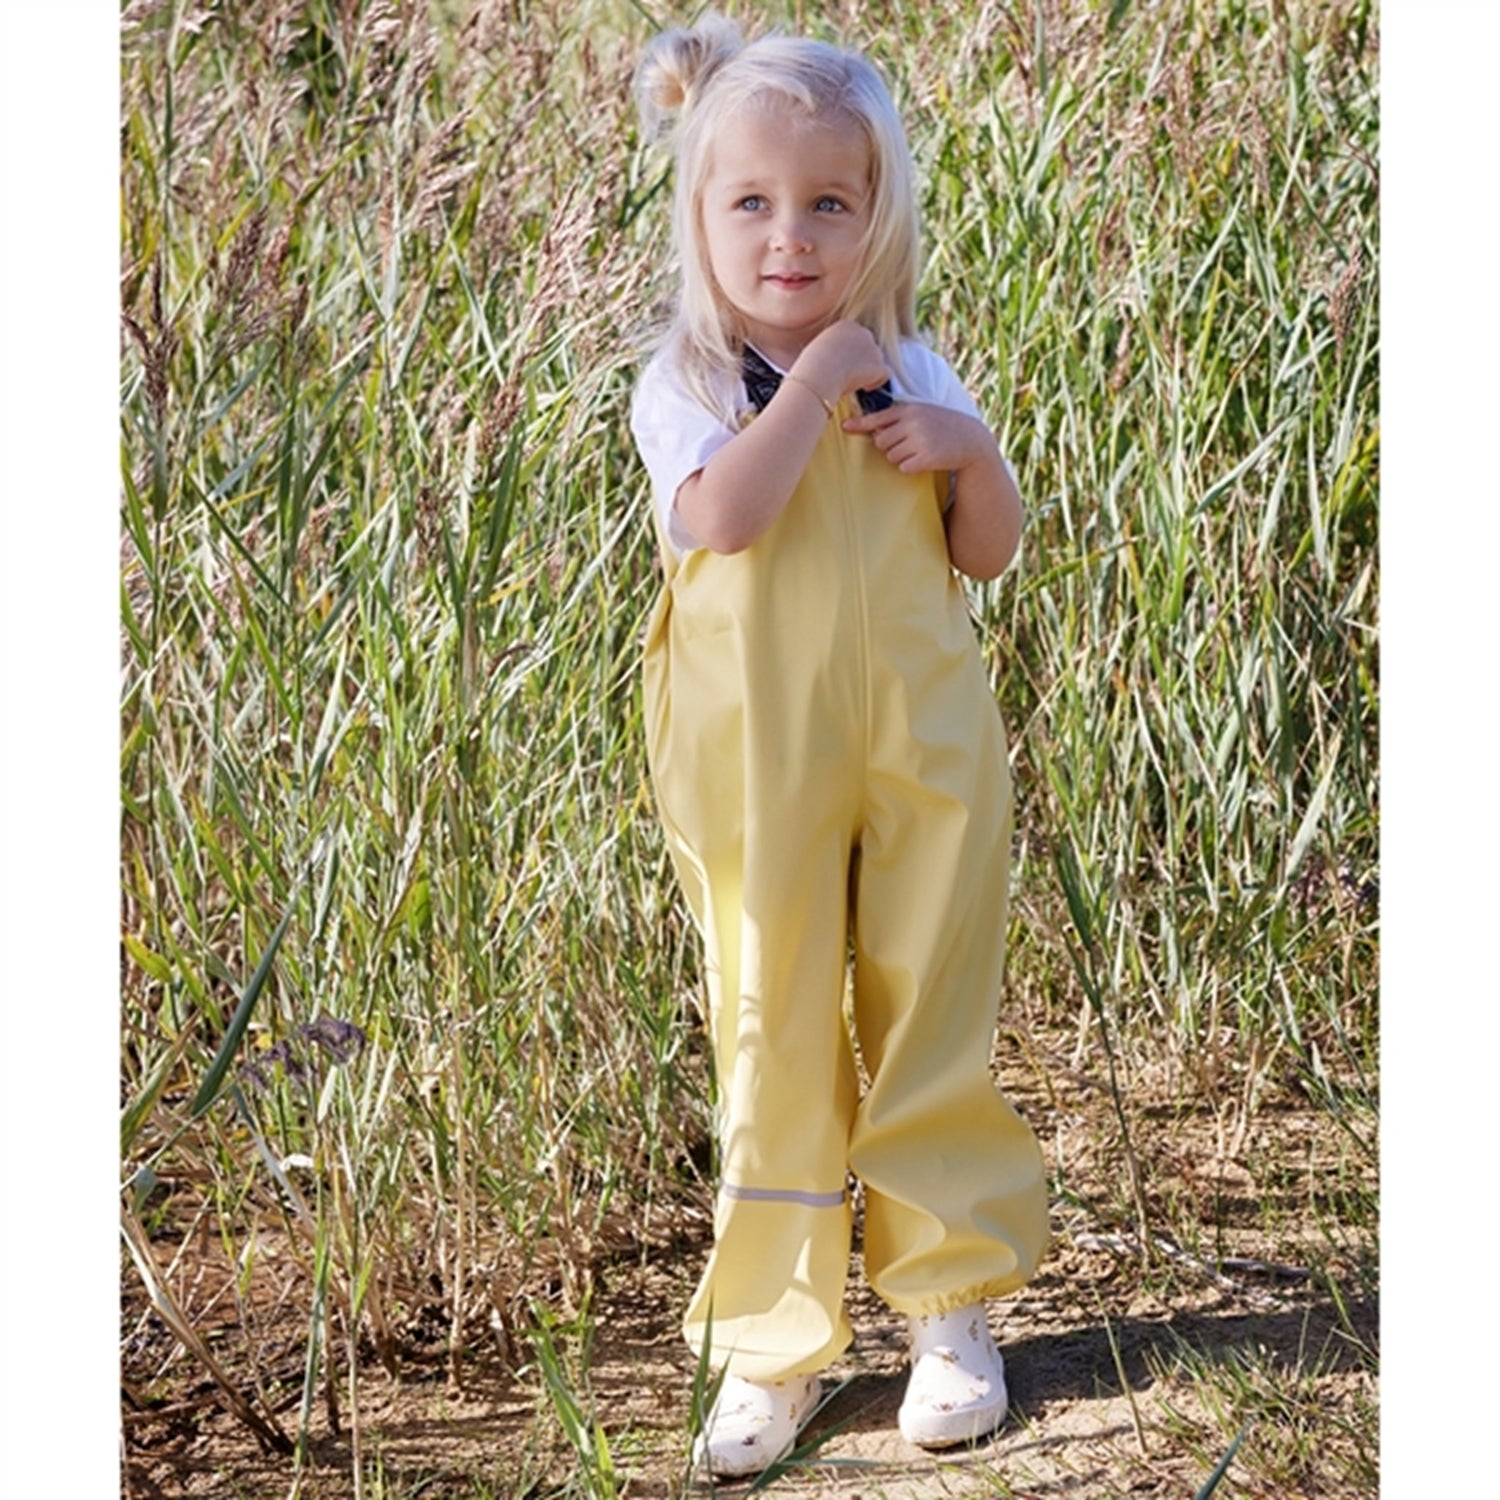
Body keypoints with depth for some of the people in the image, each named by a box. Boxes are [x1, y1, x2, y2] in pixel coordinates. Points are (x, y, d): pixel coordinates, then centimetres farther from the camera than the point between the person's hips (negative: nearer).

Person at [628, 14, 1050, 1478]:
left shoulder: (913, 376, 7)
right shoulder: (685, 383, -4)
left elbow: (988, 550, 10)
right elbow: (722, 515, -24)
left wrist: (969, 451, -8)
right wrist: (815, 379, -20)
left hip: (922, 747, 3)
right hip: (762, 763, -2)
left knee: (930, 1026, 8)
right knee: (773, 1038, 4)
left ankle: (949, 1306, 19)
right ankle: (775, 1344, 11)